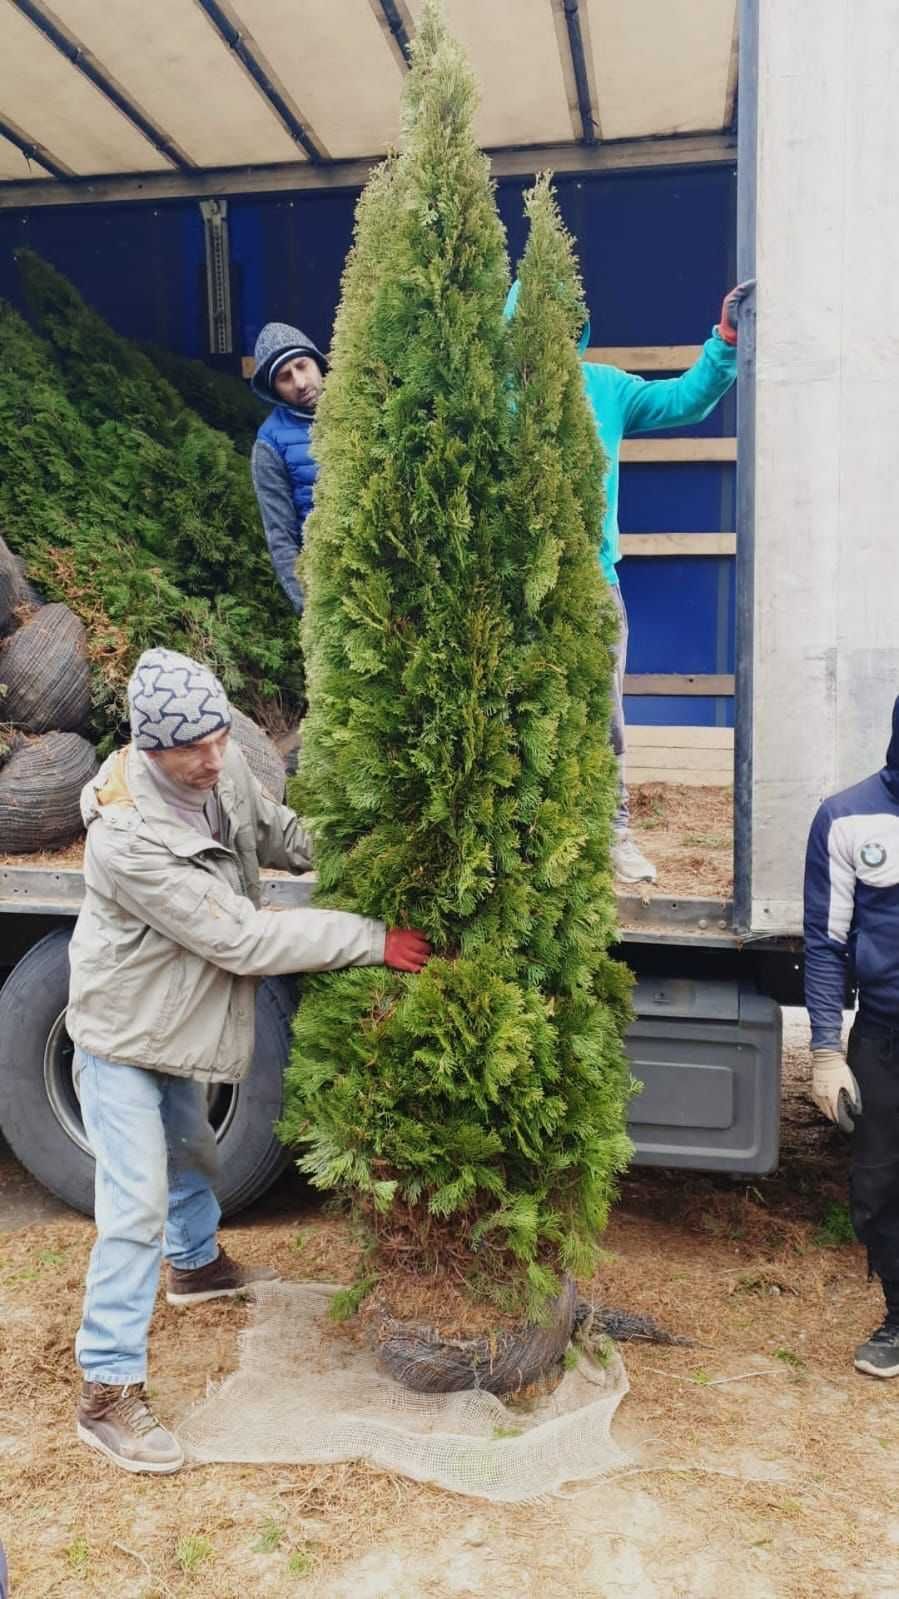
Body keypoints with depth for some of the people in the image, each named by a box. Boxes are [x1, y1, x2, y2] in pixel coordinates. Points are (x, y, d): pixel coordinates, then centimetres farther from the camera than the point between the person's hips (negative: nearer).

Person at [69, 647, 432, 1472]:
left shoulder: (223, 770, -15)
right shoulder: (128, 840, -36)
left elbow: (279, 832, 4)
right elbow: (242, 938, -34)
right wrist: (371, 939, -32)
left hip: (183, 1019, 8)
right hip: (123, 1033, -8)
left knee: (191, 1151, 29)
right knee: (136, 1208, -5)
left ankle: (197, 1264, 56)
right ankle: (109, 1392, 11)